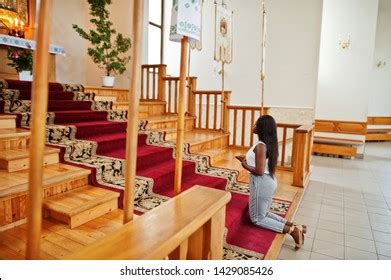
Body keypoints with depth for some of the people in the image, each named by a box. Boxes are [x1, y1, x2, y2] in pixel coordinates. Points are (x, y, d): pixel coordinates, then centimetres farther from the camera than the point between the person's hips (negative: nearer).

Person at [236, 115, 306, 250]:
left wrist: (245, 165, -10)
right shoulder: (269, 143, 6)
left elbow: (259, 171, -26)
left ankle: (291, 230, -2)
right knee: (264, 213, 24)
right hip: (269, 181, 9)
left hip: (262, 184, -9)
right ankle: (296, 227, 14)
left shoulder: (260, 146, -22)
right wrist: (247, 159, 12)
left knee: (257, 219, 8)